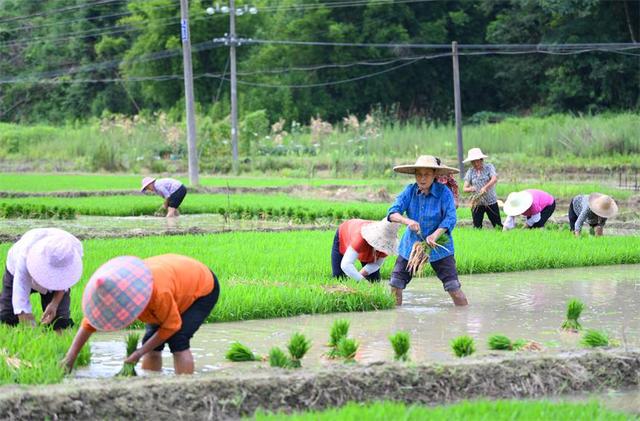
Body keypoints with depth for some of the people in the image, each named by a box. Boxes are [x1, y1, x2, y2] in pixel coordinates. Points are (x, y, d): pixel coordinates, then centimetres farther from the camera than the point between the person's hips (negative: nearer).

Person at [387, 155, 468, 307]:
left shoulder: (444, 192, -14)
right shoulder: (410, 191, -6)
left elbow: (450, 219, -20)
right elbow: (392, 212, -13)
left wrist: (435, 235, -34)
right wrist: (407, 221, -34)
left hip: (438, 246, -3)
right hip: (412, 243, 3)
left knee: (453, 286, -9)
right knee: (395, 283, 4)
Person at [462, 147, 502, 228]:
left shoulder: (489, 167, -2)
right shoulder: (470, 172, 4)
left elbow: (494, 179, -18)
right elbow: (465, 188, 1)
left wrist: (485, 187, -33)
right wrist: (470, 189, -22)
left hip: (491, 201, -2)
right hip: (477, 203, 2)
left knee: (498, 225, 0)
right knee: (477, 227, 3)